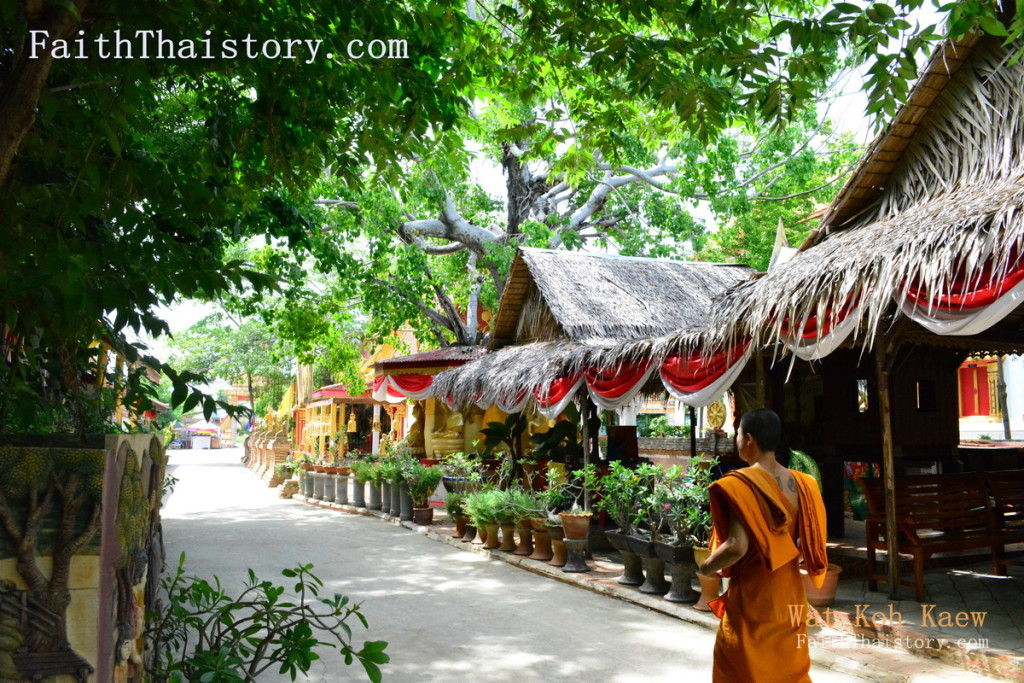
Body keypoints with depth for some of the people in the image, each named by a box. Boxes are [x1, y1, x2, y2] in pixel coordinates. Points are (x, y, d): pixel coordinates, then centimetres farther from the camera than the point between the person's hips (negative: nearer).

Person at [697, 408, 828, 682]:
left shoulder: (740, 483, -18)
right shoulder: (801, 484, 1)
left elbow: (737, 546, -26)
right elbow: (812, 542, 6)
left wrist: (706, 567, -9)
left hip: (751, 598, -6)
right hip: (791, 595, 6)